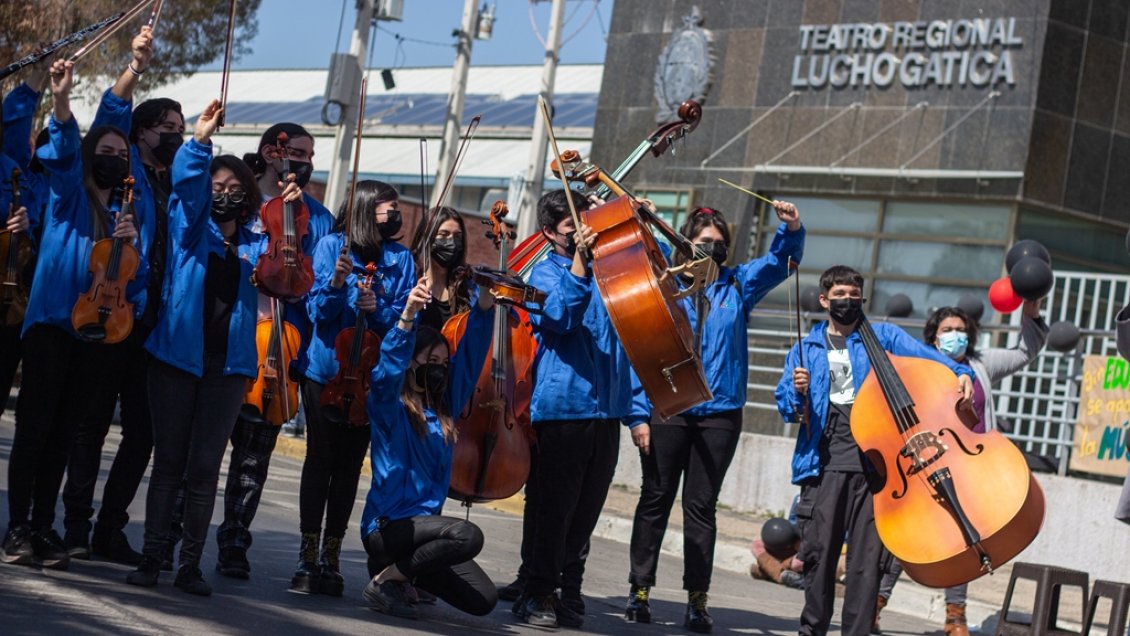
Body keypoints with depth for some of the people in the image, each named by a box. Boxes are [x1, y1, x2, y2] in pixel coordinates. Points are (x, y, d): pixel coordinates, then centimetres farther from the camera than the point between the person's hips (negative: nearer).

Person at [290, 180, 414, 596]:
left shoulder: (401, 258, 5)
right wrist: (336, 283, -24)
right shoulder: (332, 246, -1)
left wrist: (378, 308, -18)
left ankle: (331, 558, 11)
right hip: (325, 369, -2)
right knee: (320, 457, -3)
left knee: (350, 463, 4)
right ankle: (307, 558, 1)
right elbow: (318, 311, -6)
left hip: (371, 374, 2)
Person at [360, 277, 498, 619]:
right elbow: (388, 369, -26)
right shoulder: (389, 406, -5)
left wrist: (484, 304, -1)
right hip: (386, 526, -7)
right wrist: (408, 315, -39)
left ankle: (399, 569, 16)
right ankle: (385, 579, -13)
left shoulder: (443, 409, 11)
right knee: (467, 534, -31)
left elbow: (470, 354, 11)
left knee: (483, 600, -3)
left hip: (425, 523, 7)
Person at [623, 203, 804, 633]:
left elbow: (781, 261, 8)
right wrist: (639, 413, -7)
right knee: (655, 500, 5)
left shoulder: (737, 286, 10)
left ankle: (697, 600, 5)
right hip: (667, 412, -1)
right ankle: (639, 589, 12)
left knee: (701, 506, 4)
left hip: (719, 415, 2)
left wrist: (791, 229, -14)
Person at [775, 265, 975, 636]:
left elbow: (926, 357, -2)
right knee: (818, 549, -2)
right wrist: (797, 392, -9)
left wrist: (960, 373, -21)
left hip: (873, 458, -1)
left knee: (867, 555, -4)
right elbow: (786, 409, 14)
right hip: (823, 460, 1)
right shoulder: (806, 348, 17)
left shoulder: (884, 336, 13)